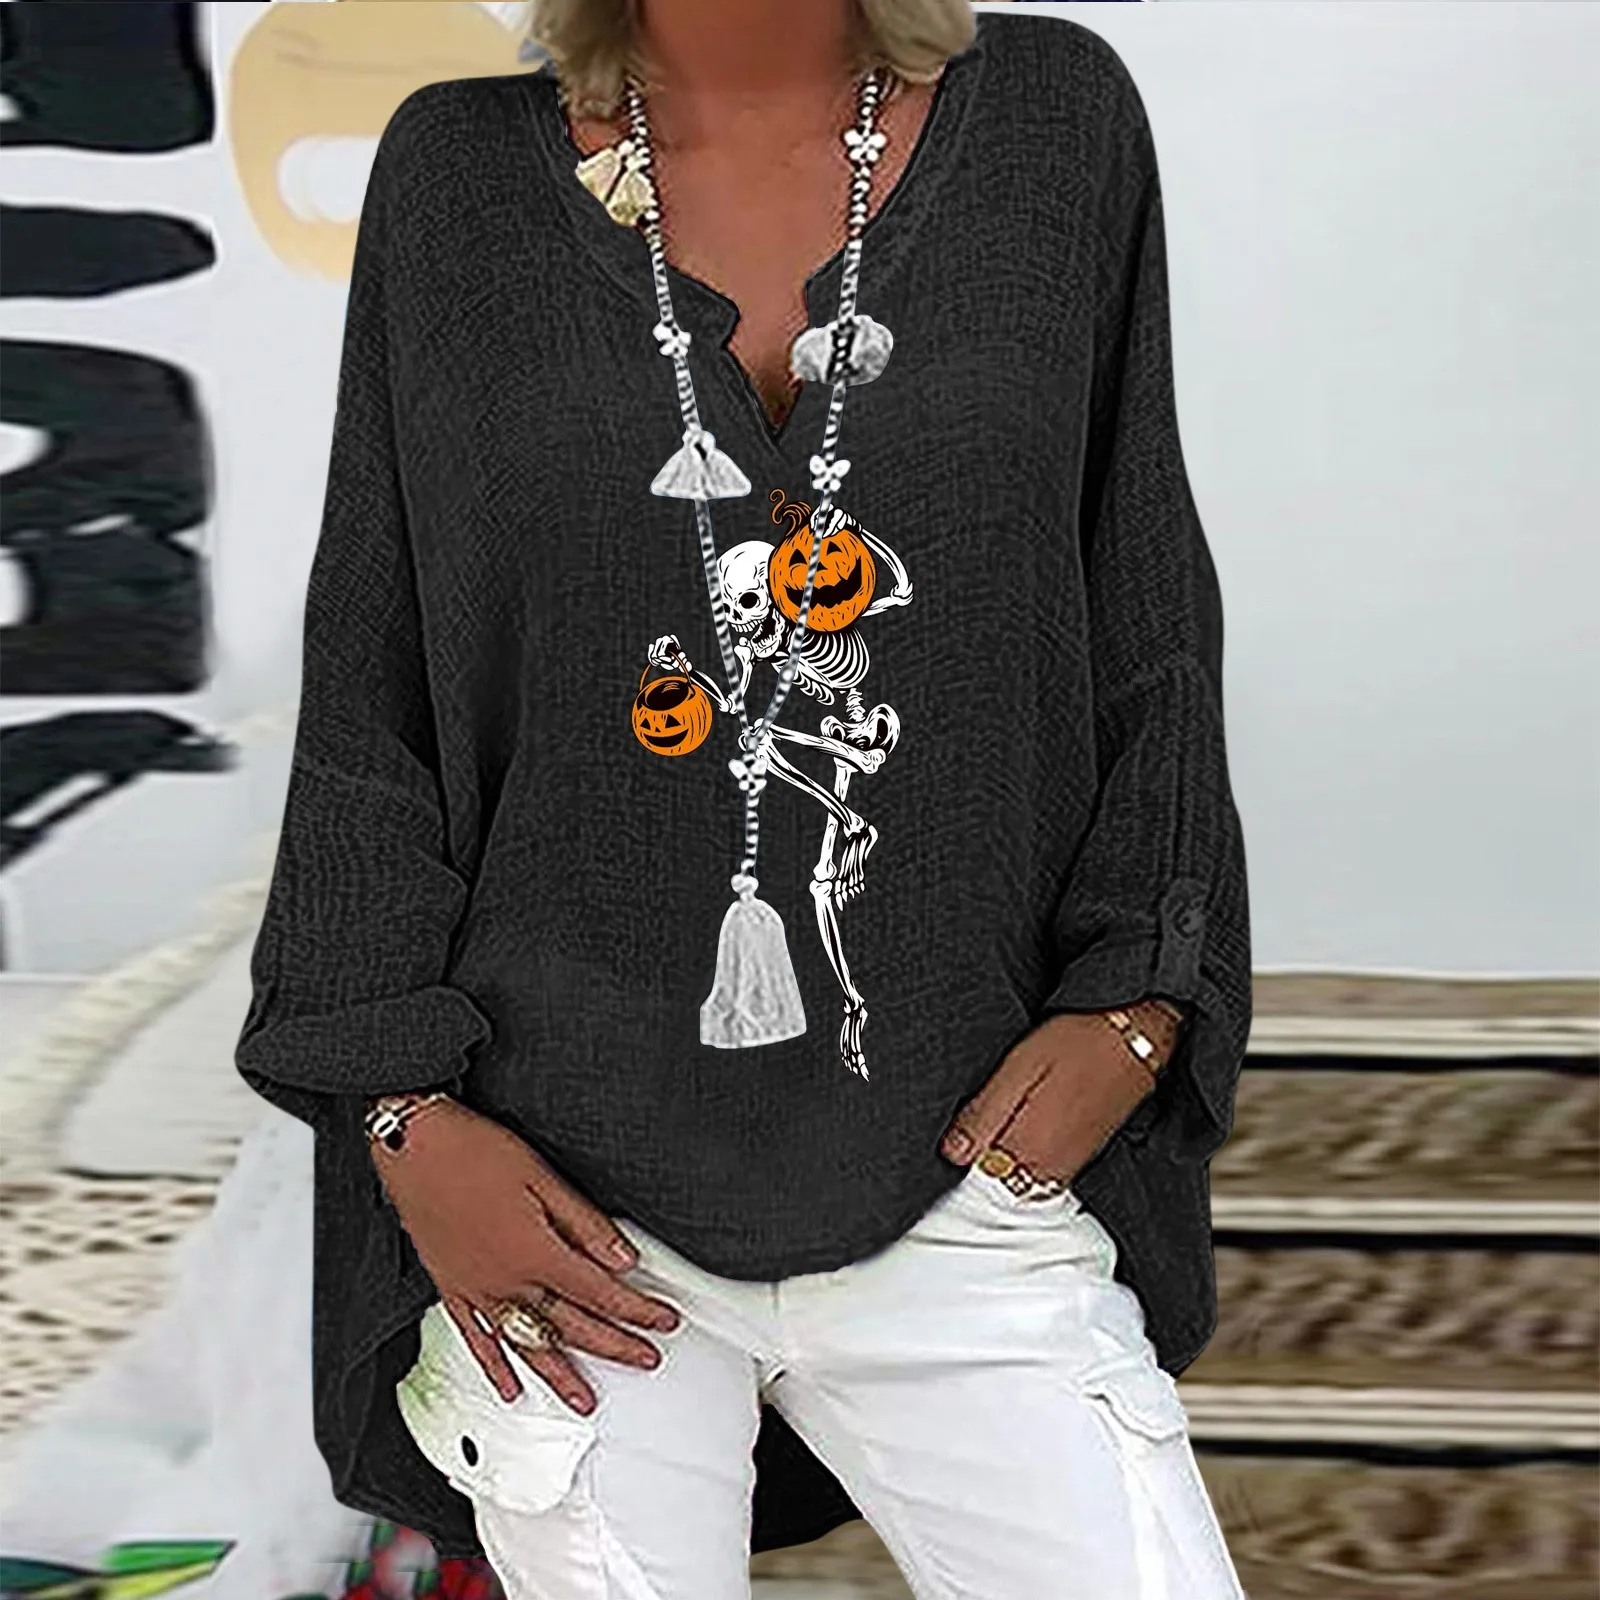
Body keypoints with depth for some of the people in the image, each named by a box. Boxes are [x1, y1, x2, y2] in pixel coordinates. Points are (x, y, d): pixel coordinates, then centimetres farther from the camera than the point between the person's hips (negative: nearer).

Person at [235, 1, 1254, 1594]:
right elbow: (366, 703, 4)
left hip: (962, 1179, 1)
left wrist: (1135, 1006, -3)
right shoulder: (458, 174, 2)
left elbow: (1151, 639, 8)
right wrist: (405, 1113, -3)